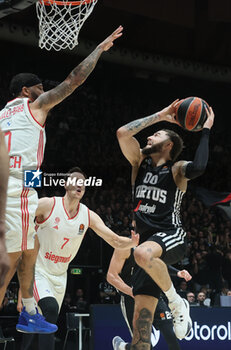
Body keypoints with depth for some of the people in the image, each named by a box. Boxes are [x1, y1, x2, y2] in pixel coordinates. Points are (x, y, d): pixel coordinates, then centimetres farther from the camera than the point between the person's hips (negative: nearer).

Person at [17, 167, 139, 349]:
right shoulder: (47, 205, -15)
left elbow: (116, 241, -5)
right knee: (51, 308, -30)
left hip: (60, 275, 6)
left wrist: (133, 242, -25)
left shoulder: (89, 216, -3)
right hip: (38, 270, -6)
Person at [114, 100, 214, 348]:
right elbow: (123, 132, 0)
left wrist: (205, 131, -13)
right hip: (149, 240, 5)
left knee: (143, 253, -39)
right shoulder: (140, 161, 14)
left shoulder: (177, 169, 0)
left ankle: (177, 303, -19)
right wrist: (159, 116, 4)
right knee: (142, 313, -3)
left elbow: (198, 167, -24)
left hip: (172, 236, -5)